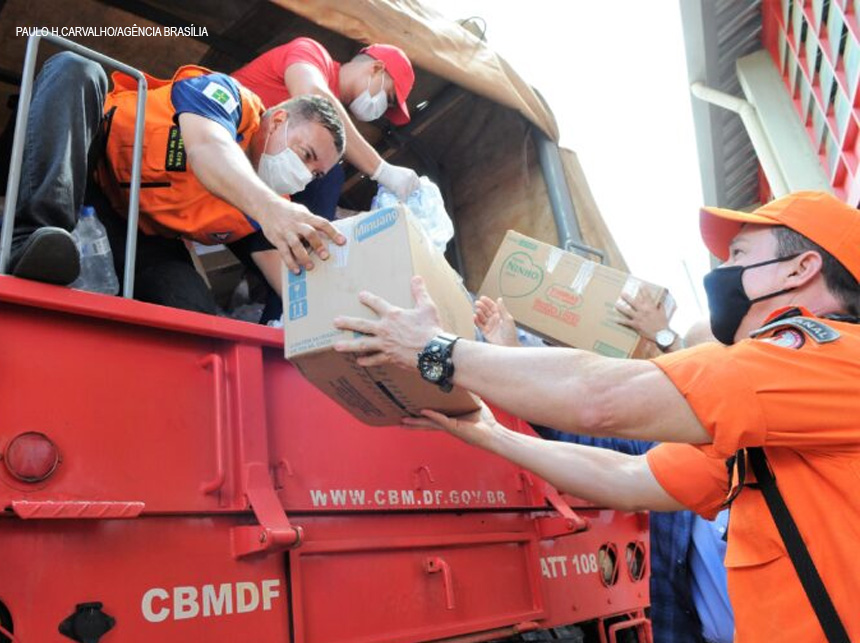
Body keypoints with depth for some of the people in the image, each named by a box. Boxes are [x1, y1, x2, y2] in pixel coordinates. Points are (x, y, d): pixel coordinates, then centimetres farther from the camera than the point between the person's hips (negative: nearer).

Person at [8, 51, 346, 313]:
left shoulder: (270, 203, -1)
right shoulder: (232, 97, -13)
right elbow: (207, 146, -36)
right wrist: (268, 206, -54)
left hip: (144, 236, 3)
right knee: (75, 70, -31)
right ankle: (29, 238, -44)